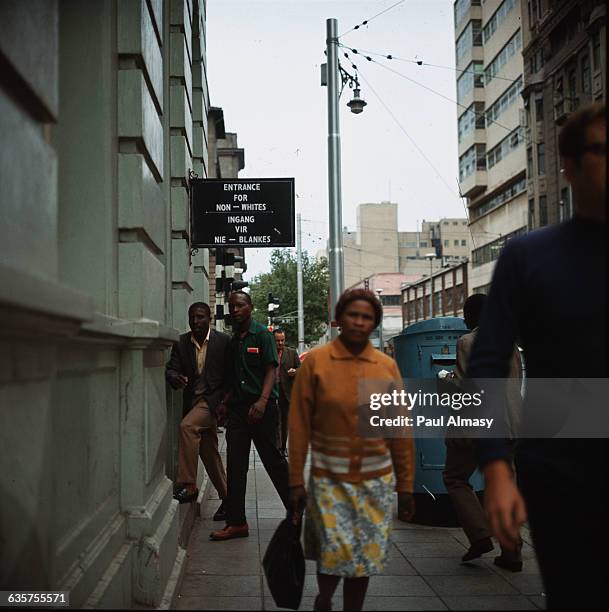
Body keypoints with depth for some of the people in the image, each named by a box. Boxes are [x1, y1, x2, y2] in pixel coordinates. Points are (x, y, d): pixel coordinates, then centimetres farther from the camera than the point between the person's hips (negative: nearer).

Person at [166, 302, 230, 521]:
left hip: (214, 398, -5)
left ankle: (188, 486, -26)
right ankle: (226, 497, 24)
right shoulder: (181, 343, 6)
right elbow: (171, 369, 0)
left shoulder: (223, 341, -4)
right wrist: (175, 378, -24)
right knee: (209, 452, 10)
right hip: (193, 400, 5)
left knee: (187, 426, -29)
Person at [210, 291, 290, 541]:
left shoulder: (262, 334, -3)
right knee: (235, 465, 3)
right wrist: (225, 402, 9)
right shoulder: (232, 341, 17)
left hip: (262, 407, -6)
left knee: (273, 460, 1)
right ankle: (236, 523, 8)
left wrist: (262, 401, -22)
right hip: (238, 407, 6)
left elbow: (271, 370, -10)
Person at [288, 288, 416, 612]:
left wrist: (406, 485, 5)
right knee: (333, 554, -5)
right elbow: (299, 426, -5)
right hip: (329, 478, -2)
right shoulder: (315, 361, -5)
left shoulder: (388, 366, 2)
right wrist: (296, 482, -5)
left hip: (376, 480, 2)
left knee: (365, 558, 7)